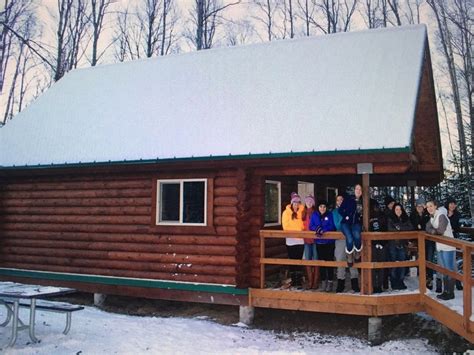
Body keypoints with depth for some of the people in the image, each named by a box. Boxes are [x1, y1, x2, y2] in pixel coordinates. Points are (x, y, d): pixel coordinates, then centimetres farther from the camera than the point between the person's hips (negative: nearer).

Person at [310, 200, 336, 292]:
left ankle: (330, 282, 6)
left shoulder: (330, 215, -4)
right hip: (319, 242, 3)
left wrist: (322, 230, -24)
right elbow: (311, 226, 1)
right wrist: (317, 228, -18)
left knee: (329, 261, -1)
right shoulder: (314, 215, 5)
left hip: (329, 242, -3)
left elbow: (332, 226, -13)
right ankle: (323, 281, 18)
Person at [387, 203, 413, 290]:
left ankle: (401, 282, 12)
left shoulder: (405, 219, 12)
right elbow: (390, 229, -12)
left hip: (402, 244, 3)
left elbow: (410, 228, -2)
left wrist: (400, 228, -10)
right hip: (393, 244, -3)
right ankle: (394, 283, 5)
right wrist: (403, 230, -8)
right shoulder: (390, 219, 2)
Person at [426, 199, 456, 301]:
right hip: (440, 246, 9)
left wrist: (432, 231, -4)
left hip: (448, 246, -9)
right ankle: (445, 291, 21)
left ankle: (450, 293, 4)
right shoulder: (432, 217, 11)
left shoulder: (441, 216, -16)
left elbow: (440, 231, -21)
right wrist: (435, 231, -15)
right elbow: (428, 228, 4)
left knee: (449, 269, -2)